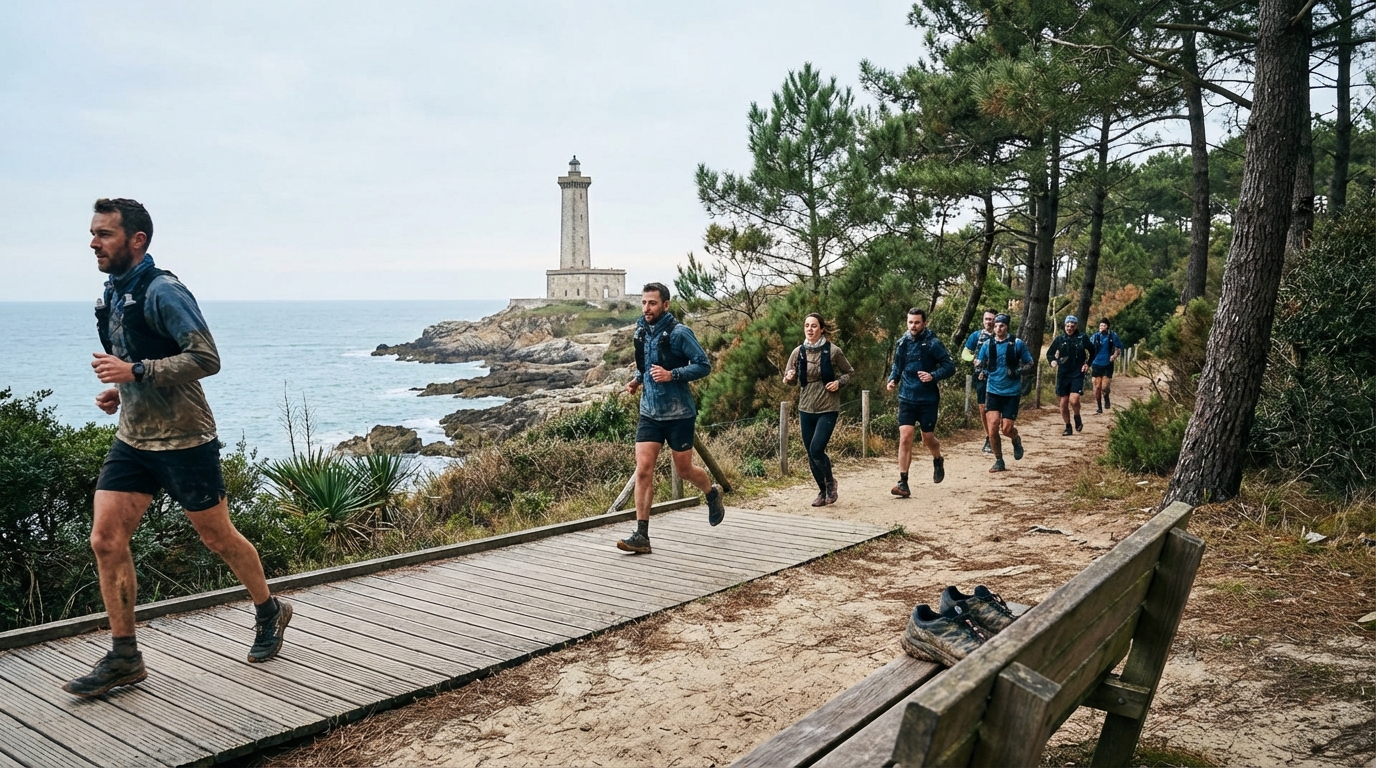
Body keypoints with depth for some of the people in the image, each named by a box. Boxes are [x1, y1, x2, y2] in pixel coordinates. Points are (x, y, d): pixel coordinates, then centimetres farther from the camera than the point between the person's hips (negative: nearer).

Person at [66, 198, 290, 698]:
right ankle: (124, 659, 11)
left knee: (218, 538, 5)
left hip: (183, 441, -8)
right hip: (132, 440, 8)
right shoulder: (114, 294, 11)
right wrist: (117, 391, 10)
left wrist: (134, 372, -26)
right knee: (106, 540, 0)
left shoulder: (162, 292, -16)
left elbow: (206, 358, -23)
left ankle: (270, 613, 28)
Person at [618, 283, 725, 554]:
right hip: (649, 413, 5)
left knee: (684, 470, 9)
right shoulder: (641, 331, 6)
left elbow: (704, 365, -13)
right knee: (643, 471, -6)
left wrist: (671, 375, -24)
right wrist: (637, 379, 2)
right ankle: (641, 536, -3)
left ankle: (712, 494, 42)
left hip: (678, 414, -5)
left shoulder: (679, 333, -13)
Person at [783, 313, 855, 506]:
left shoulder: (833, 351, -8)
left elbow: (849, 372, 6)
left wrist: (839, 382, -13)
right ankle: (823, 491, 28)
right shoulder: (798, 352, -1)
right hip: (806, 409, 4)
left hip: (827, 409, -4)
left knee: (816, 449, -15)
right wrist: (788, 378, -14)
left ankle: (830, 482, 13)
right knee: (811, 454, 8)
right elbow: (788, 378, 9)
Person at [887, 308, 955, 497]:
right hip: (906, 398, 3)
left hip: (928, 400, -2)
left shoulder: (933, 343, -9)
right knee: (905, 438, -7)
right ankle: (903, 483, -5)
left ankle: (938, 461, 45)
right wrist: (893, 379, -2)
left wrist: (933, 376, -26)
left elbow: (950, 367, -10)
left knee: (928, 438, 10)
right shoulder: (903, 343, 3)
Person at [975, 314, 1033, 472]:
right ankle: (999, 461, 9)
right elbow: (980, 364, 10)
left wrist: (1018, 371, -16)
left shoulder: (1017, 343, -4)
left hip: (1012, 392, -2)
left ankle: (1016, 440, 33)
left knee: (1007, 429, -5)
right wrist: (978, 364, -14)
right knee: (992, 427, -8)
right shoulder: (988, 344, 2)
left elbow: (1029, 364, 3)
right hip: (993, 391, 2)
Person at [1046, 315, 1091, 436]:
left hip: (1078, 374, -2)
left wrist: (1087, 364, 3)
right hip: (1062, 374, 2)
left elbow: (1092, 352, 13)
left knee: (1074, 400, -18)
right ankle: (1068, 427, 21)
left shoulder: (1082, 338, -1)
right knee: (1063, 403, 5)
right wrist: (1052, 361, -6)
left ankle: (1077, 417, 12)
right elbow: (1049, 353, 13)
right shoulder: (1059, 339, 3)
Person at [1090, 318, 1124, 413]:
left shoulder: (1113, 336, -4)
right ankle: (1098, 407, 14)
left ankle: (1106, 398, 24)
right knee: (1097, 387, 3)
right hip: (1097, 364, 1)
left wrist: (1115, 355, -11)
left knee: (1104, 387, -9)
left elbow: (1119, 348, 7)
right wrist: (1089, 363, 0)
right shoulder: (1095, 337, -2)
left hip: (1108, 365, -1)